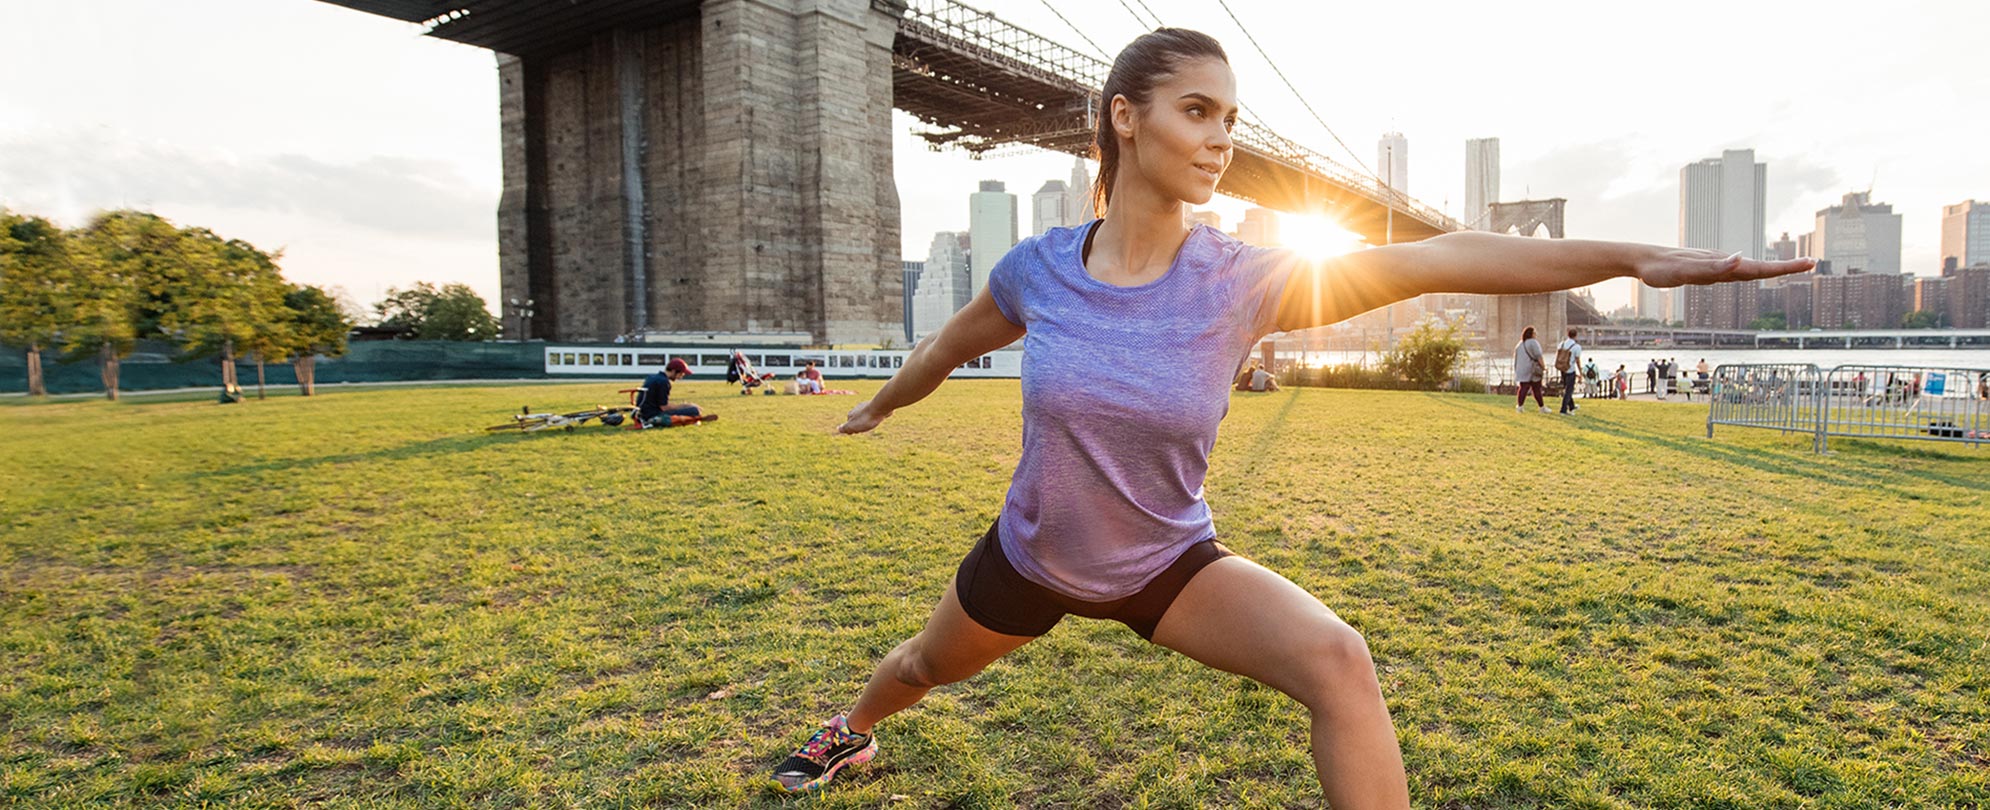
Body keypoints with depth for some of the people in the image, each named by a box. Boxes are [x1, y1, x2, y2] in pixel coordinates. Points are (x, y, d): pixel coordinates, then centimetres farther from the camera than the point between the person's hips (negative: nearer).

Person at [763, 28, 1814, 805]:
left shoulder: (1242, 282, -21)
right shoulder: (1038, 268, -18)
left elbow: (1432, 259, -26)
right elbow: (952, 343, 2)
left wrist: (1630, 254, -33)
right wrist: (877, 406, 20)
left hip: (1168, 560, -1)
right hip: (1031, 556, 1)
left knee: (1338, 663, -23)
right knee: (922, 668, 25)